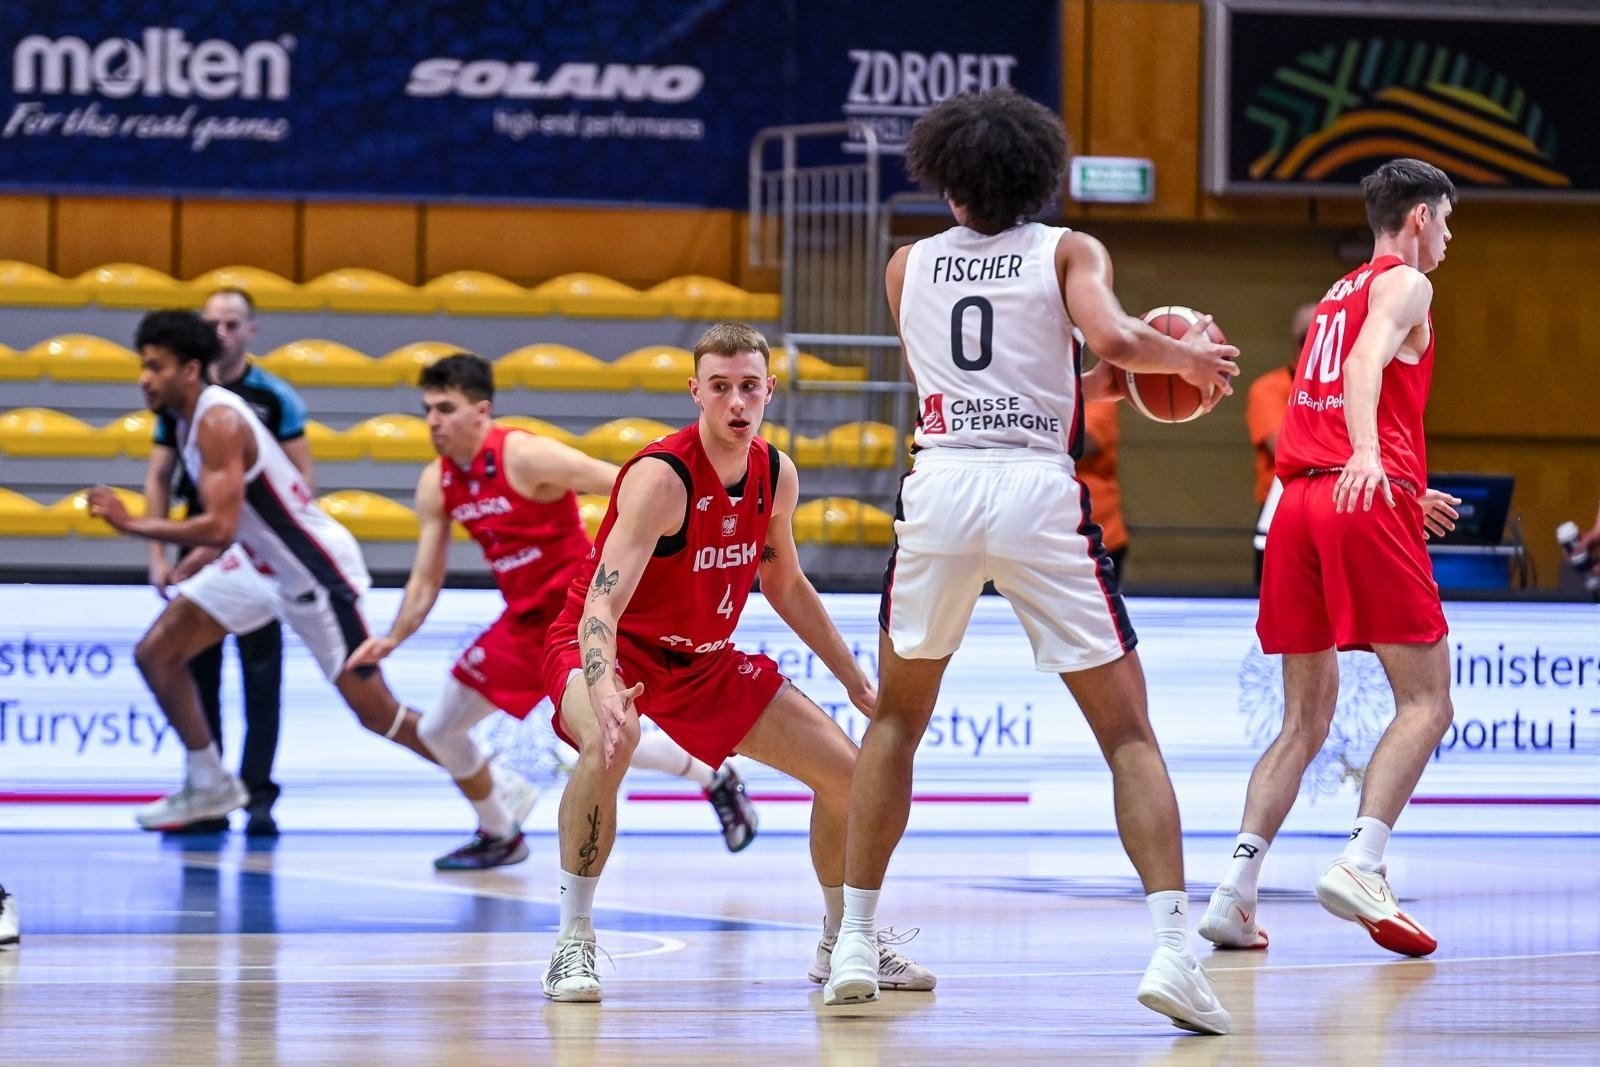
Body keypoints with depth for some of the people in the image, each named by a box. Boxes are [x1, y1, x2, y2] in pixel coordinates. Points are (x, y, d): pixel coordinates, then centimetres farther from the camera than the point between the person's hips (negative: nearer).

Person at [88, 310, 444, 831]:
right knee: (155, 653, 3)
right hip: (265, 563, 9)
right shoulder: (190, 418, 3)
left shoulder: (219, 422, -25)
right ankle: (209, 786, 16)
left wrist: (130, 524, -28)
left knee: (378, 714, -4)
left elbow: (220, 528, -33)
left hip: (317, 572, -9)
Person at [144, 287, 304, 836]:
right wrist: (157, 554, 2)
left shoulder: (275, 397, -2)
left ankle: (258, 797, -3)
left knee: (261, 676, -5)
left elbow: (303, 477, -1)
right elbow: (159, 478, 10)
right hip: (199, 548, 3)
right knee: (197, 674, 4)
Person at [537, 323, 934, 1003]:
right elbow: (602, 603, -38)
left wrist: (857, 684, 17)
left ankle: (843, 943, 27)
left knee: (847, 772, 4)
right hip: (610, 649, -7)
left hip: (705, 659, 7)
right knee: (609, 744, -41)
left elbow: (785, 584, 14)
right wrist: (604, 695, -56)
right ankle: (573, 941, -27)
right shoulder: (661, 477, -28)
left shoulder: (777, 476, -5)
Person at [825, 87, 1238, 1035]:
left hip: (939, 486, 2)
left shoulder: (909, 267, 18)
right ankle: (1173, 950, -12)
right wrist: (1189, 357, 9)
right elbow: (1113, 338, -11)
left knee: (896, 718, 22)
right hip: (1038, 493, -2)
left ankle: (855, 946, 19)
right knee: (1128, 733, 3)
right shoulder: (1069, 253, 9)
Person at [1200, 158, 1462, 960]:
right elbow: (1366, 365, -17)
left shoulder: (1335, 298, 27)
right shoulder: (1403, 284, 3)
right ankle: (1361, 866, -21)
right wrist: (1367, 455, -35)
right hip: (1369, 504, -7)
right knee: (1425, 702, -4)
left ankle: (1236, 887, -5)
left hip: (1300, 502, 7)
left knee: (1306, 720, 10)